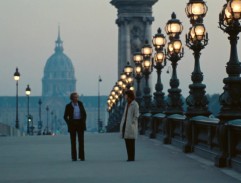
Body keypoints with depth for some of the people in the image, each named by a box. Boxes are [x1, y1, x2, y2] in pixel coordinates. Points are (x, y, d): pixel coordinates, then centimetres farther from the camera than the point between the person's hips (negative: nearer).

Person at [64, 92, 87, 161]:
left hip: (80, 123, 2)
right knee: (73, 141, -1)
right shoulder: (68, 106, -2)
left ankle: (81, 156, 0)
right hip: (72, 124, -2)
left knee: (81, 140, -3)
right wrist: (69, 123, -6)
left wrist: (84, 122, 2)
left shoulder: (80, 104, 5)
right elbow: (65, 116, 4)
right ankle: (74, 157, 2)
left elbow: (84, 114, 12)